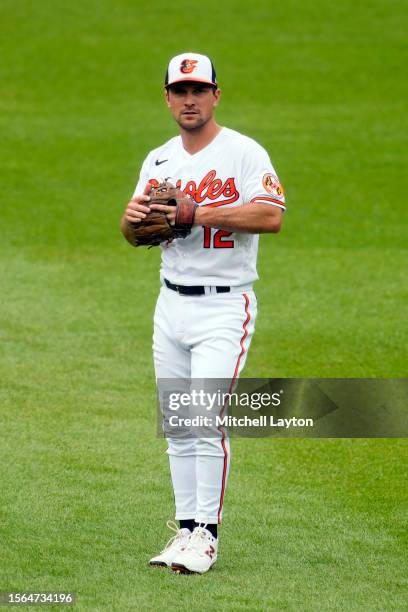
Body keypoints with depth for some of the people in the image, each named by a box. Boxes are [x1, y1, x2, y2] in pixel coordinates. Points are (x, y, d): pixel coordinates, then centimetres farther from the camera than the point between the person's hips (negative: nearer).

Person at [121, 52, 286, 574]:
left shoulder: (244, 153, -6)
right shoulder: (159, 162, 12)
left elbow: (271, 217, -19)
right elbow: (134, 235, 10)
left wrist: (198, 213, -23)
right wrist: (134, 216, -15)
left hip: (225, 306, -6)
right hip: (172, 305, 6)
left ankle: (207, 535, -9)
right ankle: (186, 528, 15)